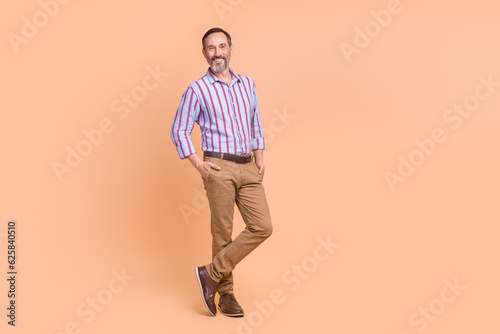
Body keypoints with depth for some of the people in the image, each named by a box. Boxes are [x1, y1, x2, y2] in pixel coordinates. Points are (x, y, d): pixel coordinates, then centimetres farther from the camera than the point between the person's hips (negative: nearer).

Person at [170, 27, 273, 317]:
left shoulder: (247, 84, 13)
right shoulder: (197, 90, 0)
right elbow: (179, 130, 2)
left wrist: (260, 159, 8)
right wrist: (198, 163, -8)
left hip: (249, 168, 5)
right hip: (219, 168, -4)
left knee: (262, 227, -4)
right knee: (223, 233, 1)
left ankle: (212, 273, 7)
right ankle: (226, 293, 18)